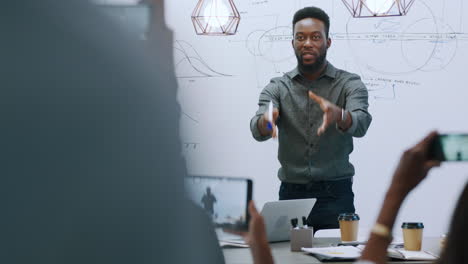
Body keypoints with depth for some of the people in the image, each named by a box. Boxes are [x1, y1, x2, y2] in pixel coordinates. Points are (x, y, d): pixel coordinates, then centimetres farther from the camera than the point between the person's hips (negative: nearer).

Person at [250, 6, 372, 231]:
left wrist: (337, 115, -41)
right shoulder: (277, 88, 5)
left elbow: (360, 125, -19)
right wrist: (266, 120, -36)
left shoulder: (350, 84, -1)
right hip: (291, 195, 2)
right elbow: (257, 132, -11)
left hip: (335, 195, -1)